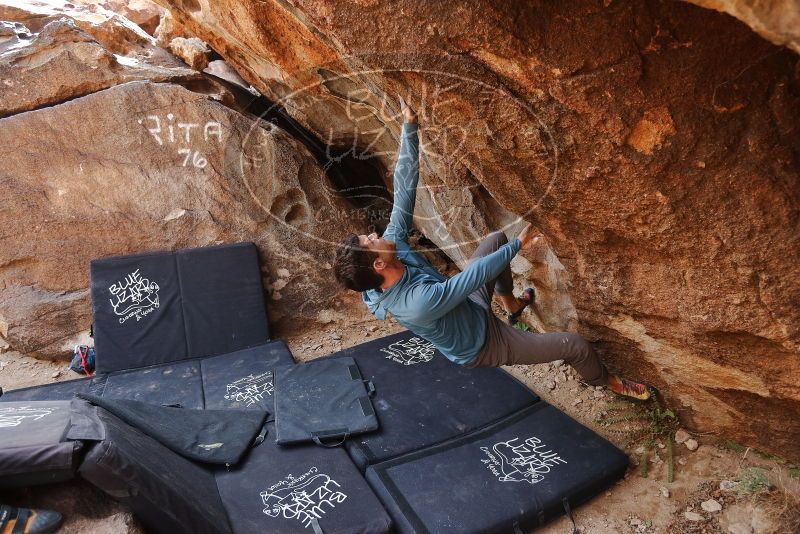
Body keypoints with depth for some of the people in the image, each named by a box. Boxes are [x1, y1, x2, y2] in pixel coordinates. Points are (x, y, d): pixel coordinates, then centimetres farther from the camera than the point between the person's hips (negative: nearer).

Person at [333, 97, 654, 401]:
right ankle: (608, 382, 29)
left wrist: (409, 125, -23)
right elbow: (476, 275, -33)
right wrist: (518, 245, -19)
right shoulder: (417, 304, -44)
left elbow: (404, 187, -21)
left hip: (466, 306, 7)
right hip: (481, 345, -7)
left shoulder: (394, 246, -23)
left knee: (496, 239, 16)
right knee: (577, 346, -8)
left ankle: (510, 303, 42)